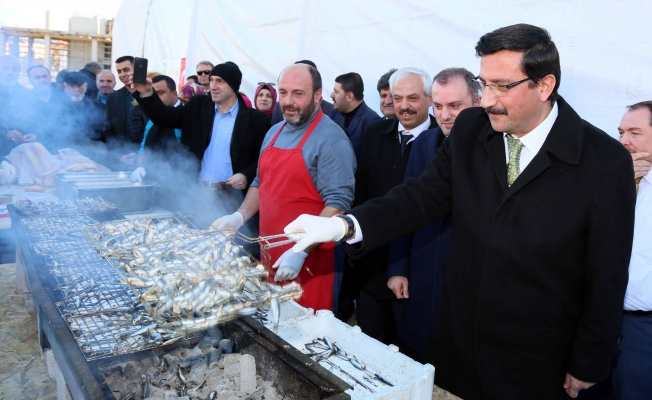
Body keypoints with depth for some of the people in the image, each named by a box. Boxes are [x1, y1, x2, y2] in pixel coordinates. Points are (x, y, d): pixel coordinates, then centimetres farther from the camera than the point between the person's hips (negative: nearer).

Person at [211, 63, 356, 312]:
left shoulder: (331, 140, -13)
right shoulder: (274, 133, 11)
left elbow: (338, 203, -19)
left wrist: (302, 251, -24)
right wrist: (240, 216, 4)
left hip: (307, 264, -7)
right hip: (269, 258, 7)